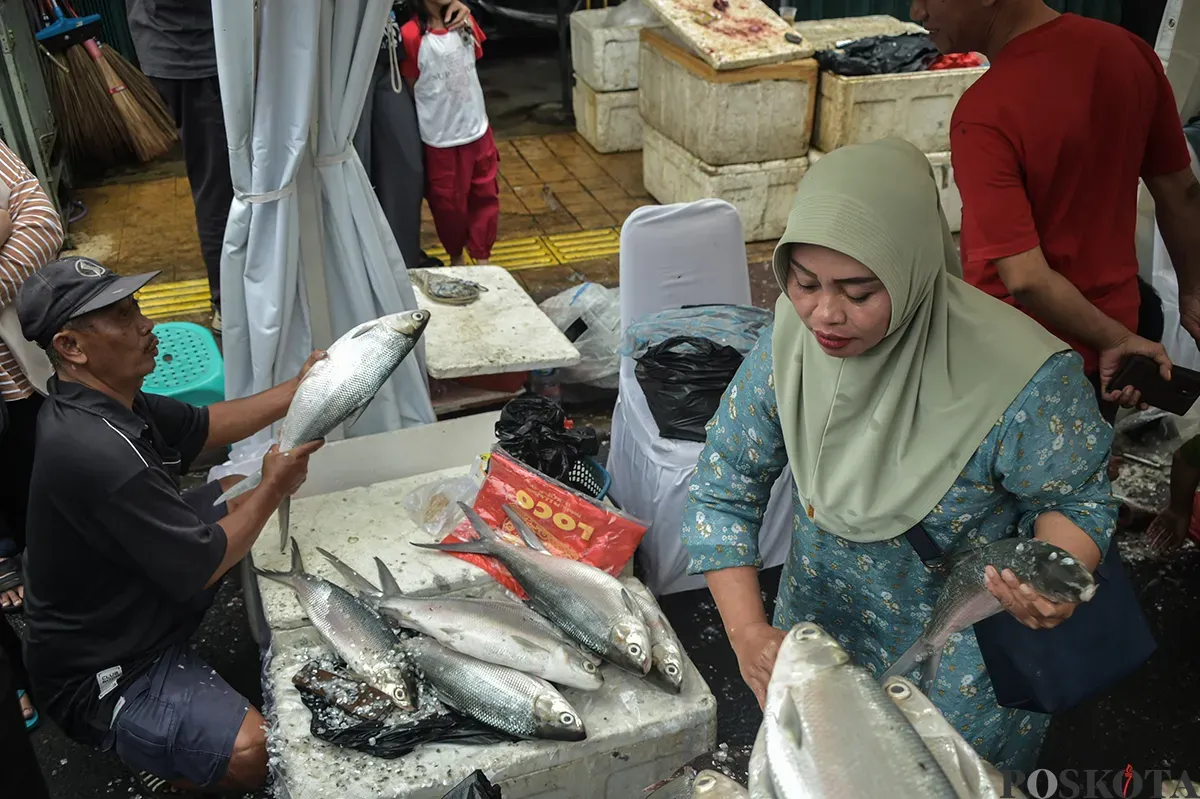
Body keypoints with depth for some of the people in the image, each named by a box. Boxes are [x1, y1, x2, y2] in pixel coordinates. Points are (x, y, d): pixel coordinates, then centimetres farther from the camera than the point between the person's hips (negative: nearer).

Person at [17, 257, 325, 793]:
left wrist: (297, 390, 1)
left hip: (131, 603, 10)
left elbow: (203, 426, 11)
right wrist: (273, 489, -11)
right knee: (255, 754, -28)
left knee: (237, 489, 16)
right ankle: (147, 755, 4)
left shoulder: (104, 399, -4)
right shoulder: (97, 451, -34)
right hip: (103, 675, -10)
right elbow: (203, 565, -25)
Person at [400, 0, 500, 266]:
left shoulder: (465, 23, -1)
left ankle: (482, 259, 26)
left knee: (485, 196, 11)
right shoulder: (411, 34, -17)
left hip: (477, 129, 5)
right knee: (449, 203, 12)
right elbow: (410, 87, -8)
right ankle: (456, 257, 35)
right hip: (440, 136, -4)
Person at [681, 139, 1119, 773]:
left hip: (963, 667, -4)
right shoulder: (790, 339, -19)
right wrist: (748, 633, -24)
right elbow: (722, 493, -12)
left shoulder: (1021, 380, -31)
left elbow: (1075, 501, -13)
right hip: (818, 629, 4)